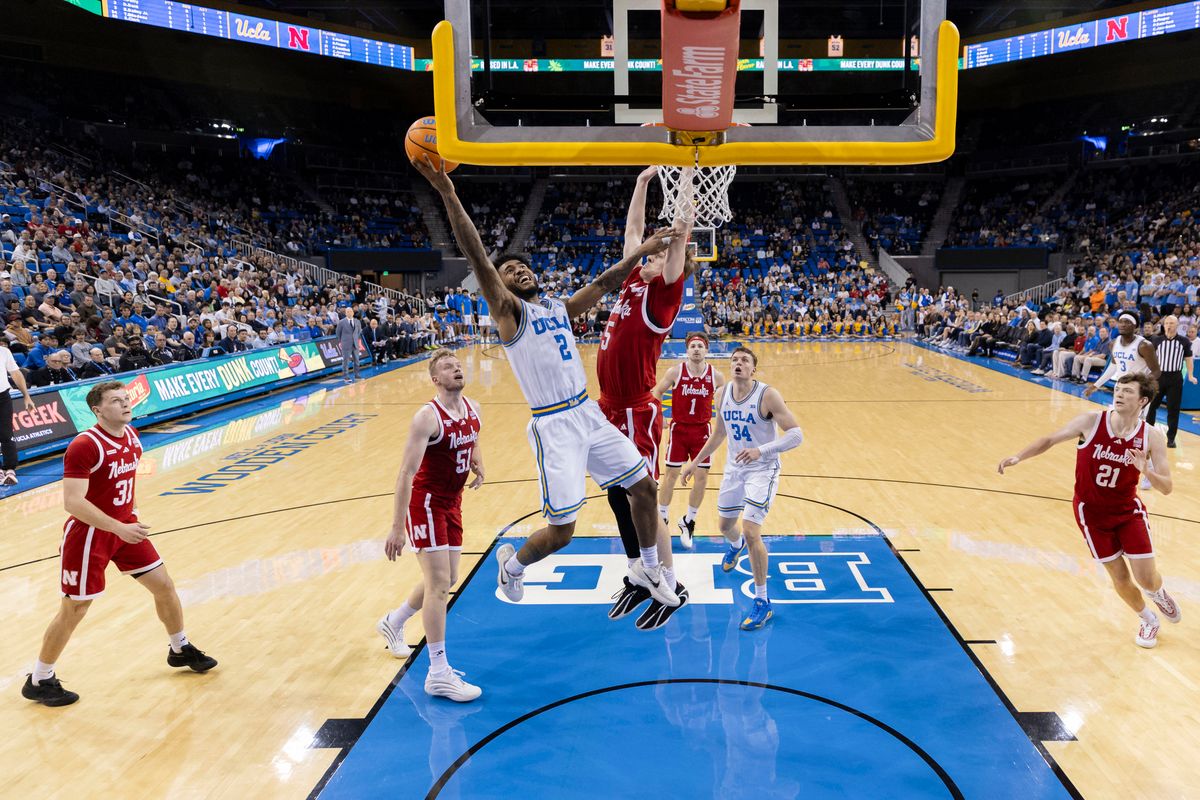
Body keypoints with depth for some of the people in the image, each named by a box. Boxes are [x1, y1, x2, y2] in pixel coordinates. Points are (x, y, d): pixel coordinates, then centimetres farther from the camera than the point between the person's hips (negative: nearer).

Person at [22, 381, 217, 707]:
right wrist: (119, 528, -30)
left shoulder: (132, 436, 1)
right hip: (89, 535, -7)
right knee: (74, 609, 4)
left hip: (125, 527, 7)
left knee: (164, 585, 10)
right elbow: (73, 502, -27)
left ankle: (180, 650, 30)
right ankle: (39, 682, 24)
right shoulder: (84, 446, -23)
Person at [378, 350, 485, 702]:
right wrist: (397, 527, -27)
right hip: (425, 503, -8)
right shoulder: (428, 417, -21)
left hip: (452, 502, 8)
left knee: (445, 580, 17)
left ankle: (393, 622, 42)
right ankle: (438, 674, -2)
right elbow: (406, 473, -24)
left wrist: (478, 464, 0)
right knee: (439, 584, -10)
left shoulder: (473, 410, 2)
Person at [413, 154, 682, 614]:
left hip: (589, 413, 7)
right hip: (553, 425, -7)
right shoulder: (508, 311, -4)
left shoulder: (560, 309, 14)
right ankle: (511, 563, 28)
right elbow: (477, 257, -15)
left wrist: (641, 252, 11)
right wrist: (447, 193, -24)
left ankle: (648, 569, 33)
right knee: (560, 531, -4)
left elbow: (604, 284, 18)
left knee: (644, 486, 11)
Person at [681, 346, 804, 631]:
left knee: (751, 530, -19)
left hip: (762, 470, -6)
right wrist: (696, 461, 16)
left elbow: (796, 434, -24)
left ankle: (762, 602, -3)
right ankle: (735, 546, 63)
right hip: (733, 469, 6)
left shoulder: (768, 395, -21)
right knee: (726, 525, 22)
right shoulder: (723, 393, -3)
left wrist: (761, 450, -38)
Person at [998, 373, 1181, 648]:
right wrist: (1019, 456, -17)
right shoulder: (1091, 422, -17)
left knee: (1147, 578, 1)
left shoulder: (1152, 437, -15)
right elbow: (1050, 440, -5)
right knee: (1119, 577, 7)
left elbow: (1167, 487, -14)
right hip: (1091, 512, 0)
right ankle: (1147, 620, 37)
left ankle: (1159, 593, 40)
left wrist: (1146, 471, -34)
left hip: (1128, 511, 1)